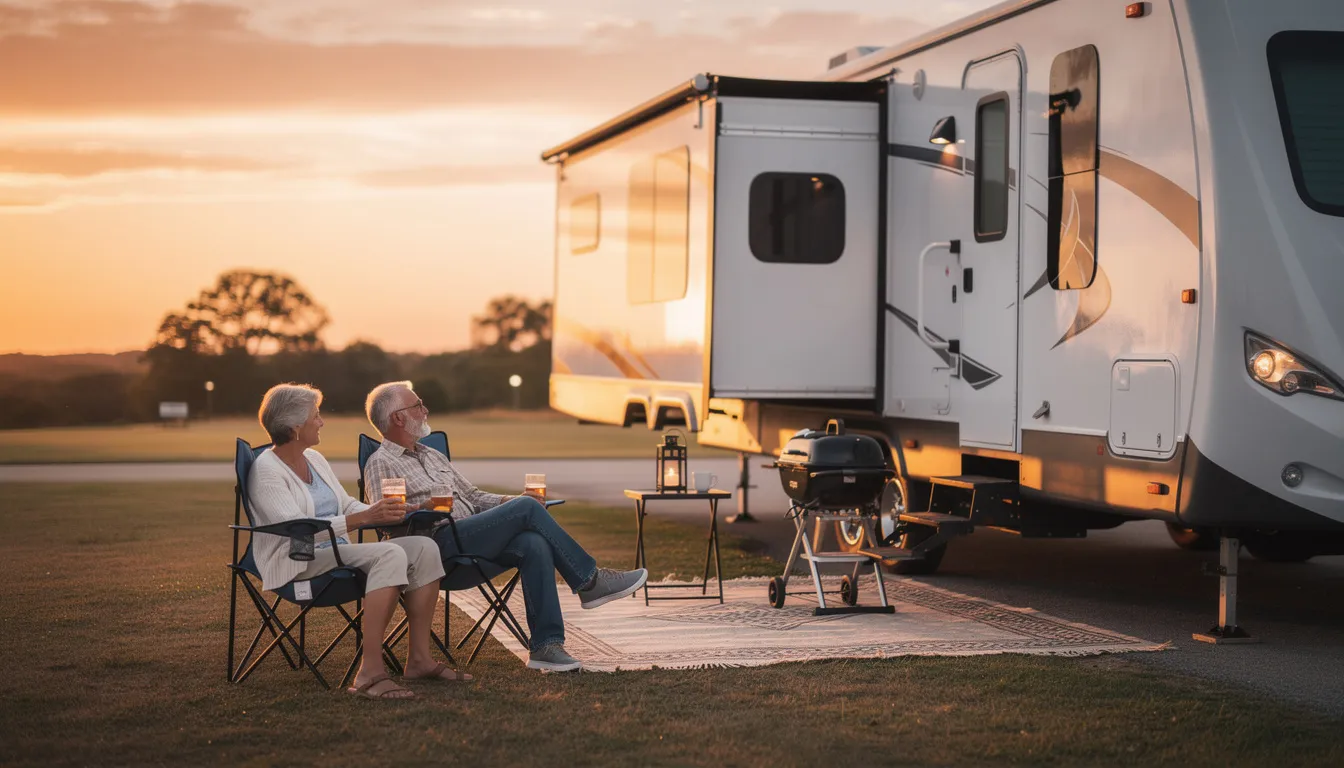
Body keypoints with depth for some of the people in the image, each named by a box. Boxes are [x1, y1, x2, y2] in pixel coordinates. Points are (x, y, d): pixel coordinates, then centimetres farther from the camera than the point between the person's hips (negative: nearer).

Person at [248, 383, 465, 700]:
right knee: (390, 554, -32)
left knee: (424, 548, -9)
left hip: (338, 552, 9)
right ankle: (370, 672, -35)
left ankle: (419, 658, -11)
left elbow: (347, 506, 21)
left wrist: (384, 511, -1)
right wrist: (364, 517, -27)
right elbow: (296, 529, -22)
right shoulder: (266, 470, -10)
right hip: (299, 564, -9)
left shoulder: (314, 459, 17)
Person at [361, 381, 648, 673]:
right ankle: (589, 580, -11)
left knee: (534, 544, -25)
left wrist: (508, 502, 11)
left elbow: (472, 496, 30)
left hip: (473, 537, 8)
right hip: (440, 542, -8)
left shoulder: (434, 457, 30)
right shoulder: (380, 464, 4)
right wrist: (420, 509, -26)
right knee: (527, 507, -21)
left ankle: (545, 645, -29)